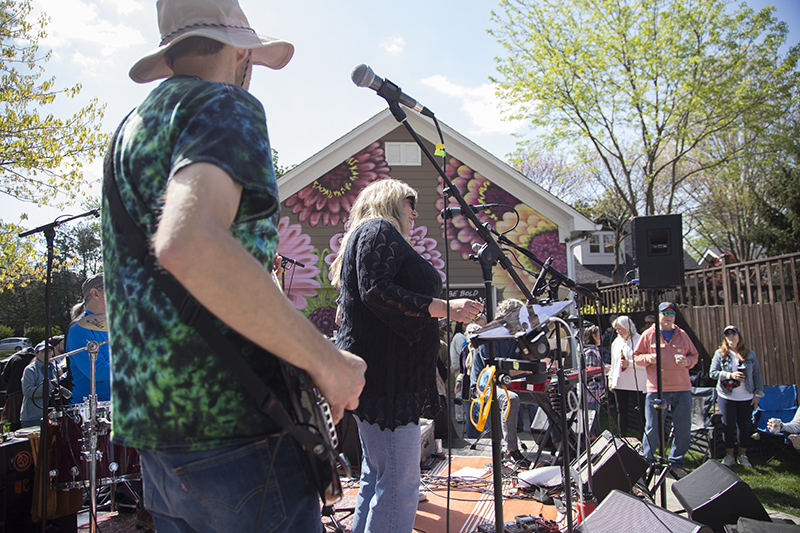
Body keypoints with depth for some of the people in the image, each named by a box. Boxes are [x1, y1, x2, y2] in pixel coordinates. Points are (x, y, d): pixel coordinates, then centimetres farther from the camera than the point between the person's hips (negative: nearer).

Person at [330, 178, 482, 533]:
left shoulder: (368, 235, 28)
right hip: (386, 373, -11)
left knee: (376, 478, 14)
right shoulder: (379, 230, -4)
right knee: (400, 484, -11)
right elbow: (376, 291, -19)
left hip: (386, 374, 11)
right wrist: (444, 307, -18)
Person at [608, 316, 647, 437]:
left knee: (642, 412, -1)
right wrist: (610, 381, 15)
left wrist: (629, 363, -20)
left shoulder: (639, 341, -7)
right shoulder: (616, 342, 13)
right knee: (621, 412, 12)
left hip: (637, 385, -6)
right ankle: (622, 437, 21)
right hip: (619, 384, 6)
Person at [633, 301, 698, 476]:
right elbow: (637, 356, 7)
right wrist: (648, 358, -13)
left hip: (682, 389, 3)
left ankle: (676, 463, 20)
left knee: (683, 429, 5)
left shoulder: (682, 335, 14)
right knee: (652, 427, 0)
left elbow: (694, 355, 17)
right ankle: (647, 461, 14)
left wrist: (687, 361, -4)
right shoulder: (649, 335, 6)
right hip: (656, 389, -3)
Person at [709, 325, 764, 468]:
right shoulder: (720, 354, -1)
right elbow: (712, 373, -6)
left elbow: (757, 375, 6)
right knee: (728, 426, 1)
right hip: (726, 397, -1)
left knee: (744, 426, 6)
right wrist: (730, 375, -19)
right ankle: (729, 456, 15)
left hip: (746, 398, 1)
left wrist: (758, 394, 2)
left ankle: (743, 456, 21)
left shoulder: (750, 354, 3)